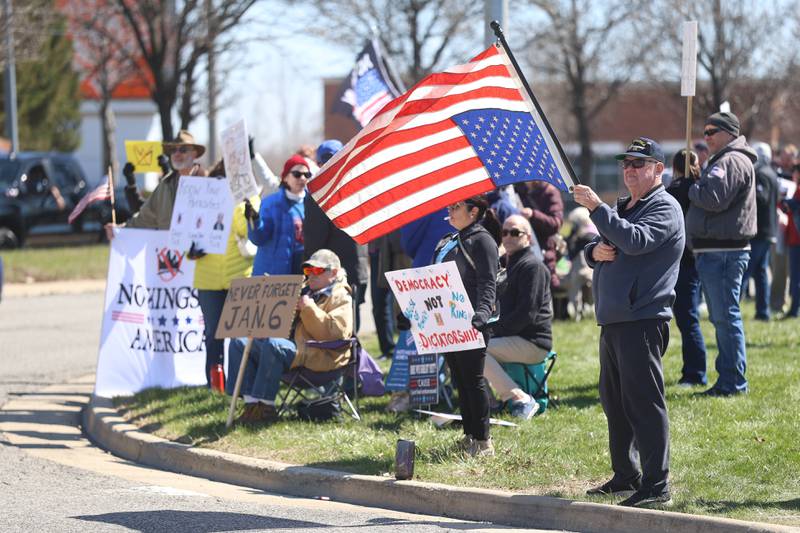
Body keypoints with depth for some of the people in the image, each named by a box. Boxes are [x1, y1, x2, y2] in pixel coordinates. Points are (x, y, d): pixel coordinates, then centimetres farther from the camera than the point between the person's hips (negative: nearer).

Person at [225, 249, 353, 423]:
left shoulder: (341, 298, -1)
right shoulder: (306, 290, 27)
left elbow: (337, 333, -20)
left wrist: (309, 309, -18)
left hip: (318, 355, -10)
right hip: (292, 343, 10)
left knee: (272, 345, -37)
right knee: (240, 343, -3)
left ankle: (266, 408, -31)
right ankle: (252, 403, -13)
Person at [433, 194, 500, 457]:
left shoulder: (482, 240, -7)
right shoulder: (448, 242, 19)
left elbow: (487, 283, -15)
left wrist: (482, 312, -30)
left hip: (470, 322, -9)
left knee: (472, 378, -7)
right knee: (460, 379, 11)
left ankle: (483, 440, -3)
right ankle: (469, 435, 17)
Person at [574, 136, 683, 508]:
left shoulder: (664, 208, -6)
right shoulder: (622, 209, 23)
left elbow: (636, 240, -23)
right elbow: (597, 250, 25)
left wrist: (597, 208, -25)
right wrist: (594, 251, 1)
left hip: (643, 321, -9)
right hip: (613, 321, 9)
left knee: (644, 402, -12)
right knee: (614, 401, 14)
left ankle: (656, 486, -12)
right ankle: (625, 476, 23)